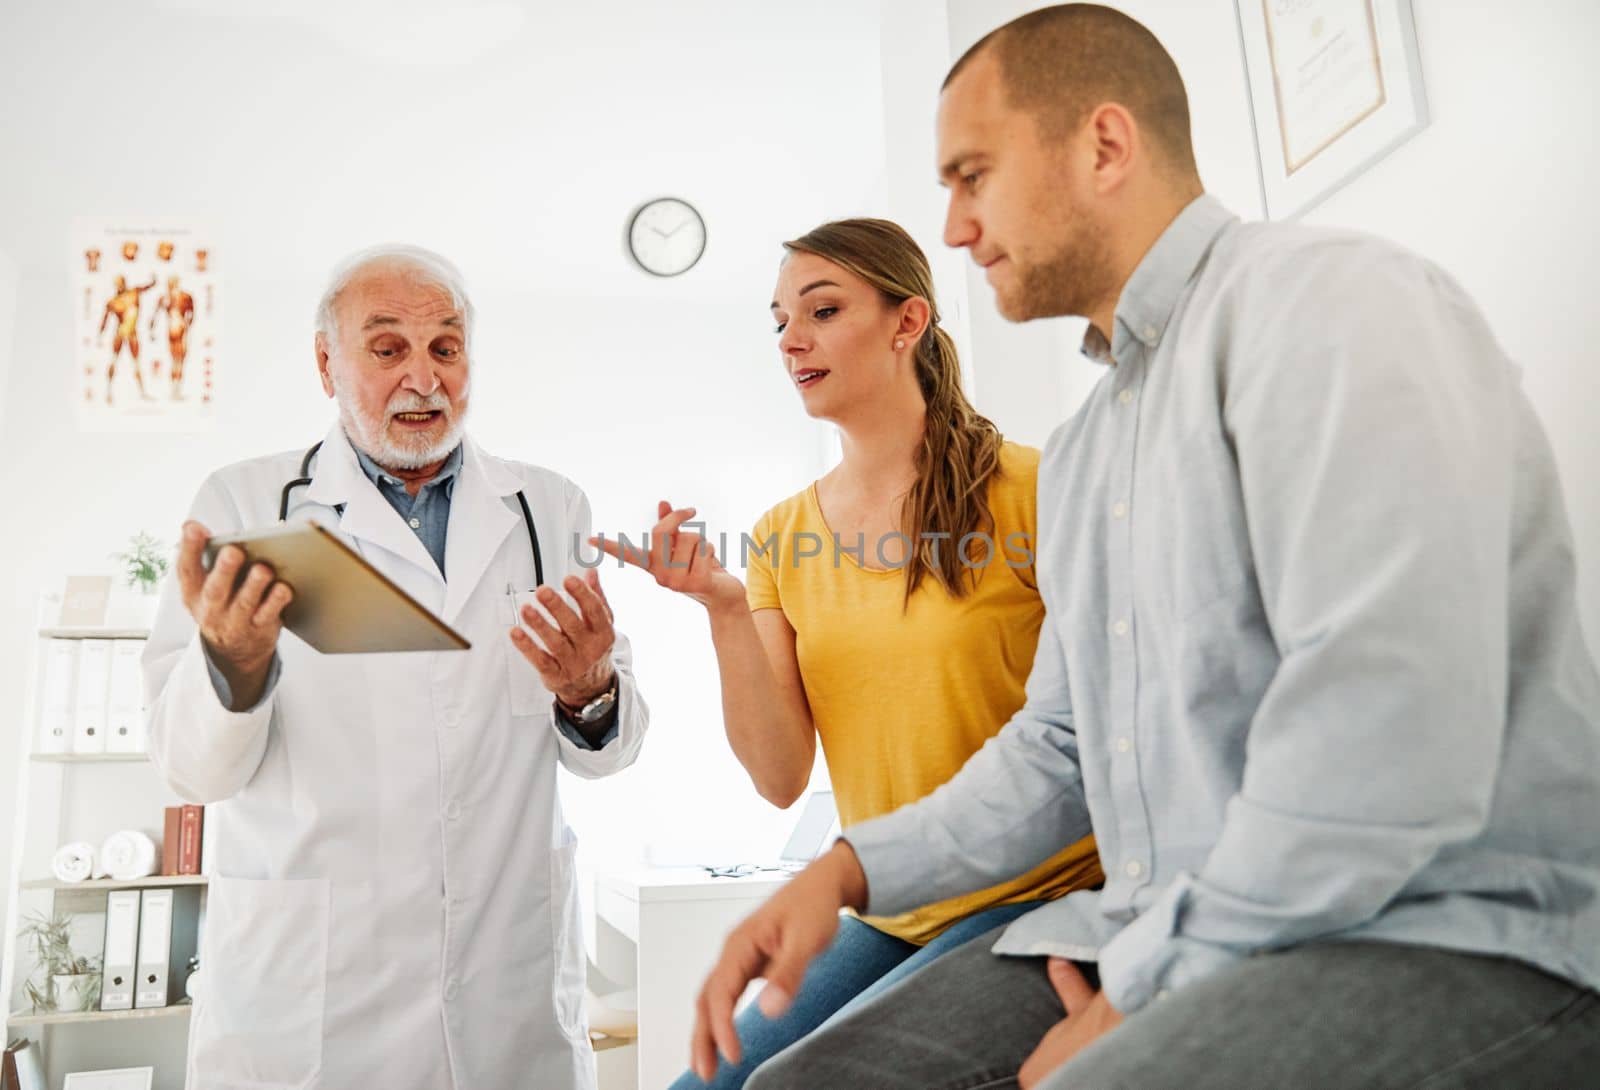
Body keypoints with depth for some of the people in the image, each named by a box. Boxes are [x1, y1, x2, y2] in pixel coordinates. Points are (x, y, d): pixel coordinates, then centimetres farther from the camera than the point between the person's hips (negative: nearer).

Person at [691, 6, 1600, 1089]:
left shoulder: (1325, 299, -12)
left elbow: (1389, 731, -24)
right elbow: (1058, 744, 18)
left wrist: (1144, 998, -14)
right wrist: (845, 871, 5)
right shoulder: (1078, 454, 16)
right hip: (1162, 939, 8)